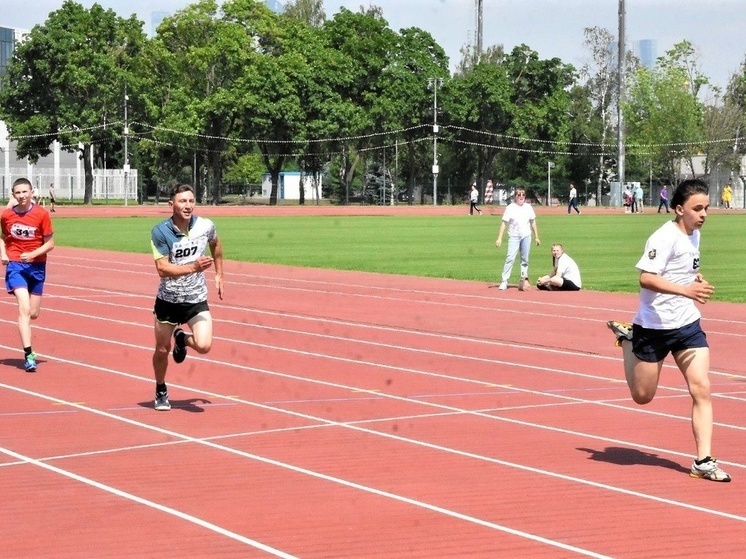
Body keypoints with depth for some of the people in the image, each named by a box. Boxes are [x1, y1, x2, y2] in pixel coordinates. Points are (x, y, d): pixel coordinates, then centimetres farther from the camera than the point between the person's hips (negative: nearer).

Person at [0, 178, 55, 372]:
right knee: (24, 308, -18)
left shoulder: (41, 214, -6)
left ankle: (23, 326, 46)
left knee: (33, 313, 7)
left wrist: (33, 254, -17)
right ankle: (28, 355, -20)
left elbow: (50, 243, -2)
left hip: (36, 265, 1)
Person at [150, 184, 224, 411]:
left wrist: (219, 274, 16)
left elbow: (216, 244, 17)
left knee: (204, 345, -17)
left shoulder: (205, 226, -8)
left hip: (196, 299, 1)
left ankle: (182, 339, 20)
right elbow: (163, 269, -22)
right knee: (162, 349, 10)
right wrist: (193, 267, -34)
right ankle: (161, 391, 38)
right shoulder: (160, 232, -16)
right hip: (168, 300, -1)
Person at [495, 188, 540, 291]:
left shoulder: (528, 207, 8)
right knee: (510, 258, -13)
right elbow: (504, 223, -5)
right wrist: (499, 238, -12)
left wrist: (537, 237, 12)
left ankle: (524, 280, 16)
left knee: (525, 259, 7)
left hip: (526, 236, 4)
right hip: (514, 236, -4)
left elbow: (533, 222, 15)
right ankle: (504, 281, -15)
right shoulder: (510, 208, -3)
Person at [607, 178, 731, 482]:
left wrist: (698, 281, 8)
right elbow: (646, 278, -29)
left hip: (688, 324, 6)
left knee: (701, 389, -7)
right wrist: (686, 290, -39)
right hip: (655, 326, -6)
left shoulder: (694, 235, 8)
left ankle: (703, 461, -4)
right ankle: (627, 338, 34)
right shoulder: (665, 237, -18)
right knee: (642, 396, 9)